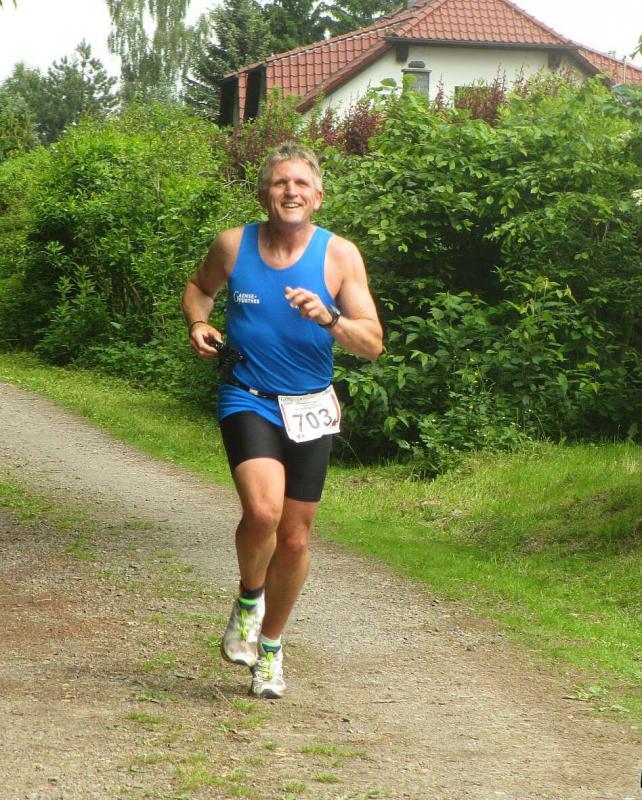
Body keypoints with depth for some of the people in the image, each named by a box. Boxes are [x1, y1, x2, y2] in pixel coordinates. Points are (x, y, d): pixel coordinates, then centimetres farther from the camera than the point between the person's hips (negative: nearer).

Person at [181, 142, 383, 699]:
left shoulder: (340, 255, -7)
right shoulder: (234, 245, -4)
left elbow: (372, 344, -10)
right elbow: (200, 286, 18)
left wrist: (329, 319, -28)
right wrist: (198, 323, -3)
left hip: (310, 408, 1)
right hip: (248, 401, -1)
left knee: (295, 539, 8)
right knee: (262, 511, -27)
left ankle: (270, 644, 32)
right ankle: (249, 597, 4)